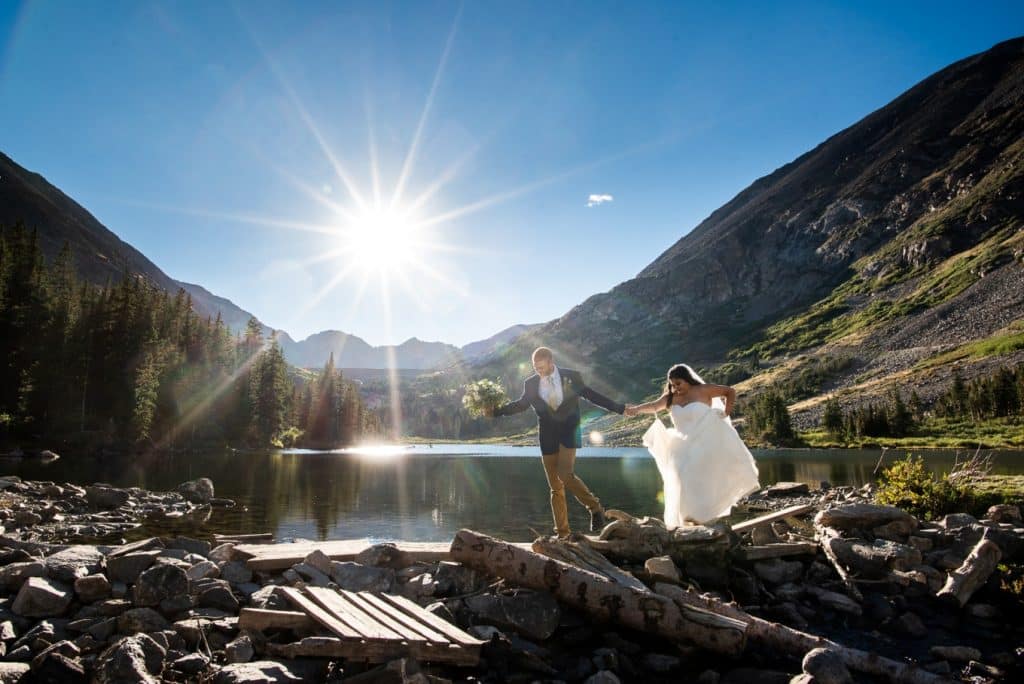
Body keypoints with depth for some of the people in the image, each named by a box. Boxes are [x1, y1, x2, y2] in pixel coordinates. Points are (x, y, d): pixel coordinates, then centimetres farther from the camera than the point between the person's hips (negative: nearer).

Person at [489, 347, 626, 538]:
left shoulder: (571, 377, -3)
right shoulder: (531, 383, 2)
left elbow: (591, 395, 5)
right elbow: (521, 404, 15)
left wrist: (620, 408, 3)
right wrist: (496, 410, 6)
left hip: (569, 432, -3)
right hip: (547, 435, 3)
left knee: (565, 474, -21)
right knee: (555, 486, 5)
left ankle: (595, 508, 2)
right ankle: (562, 532, 13)